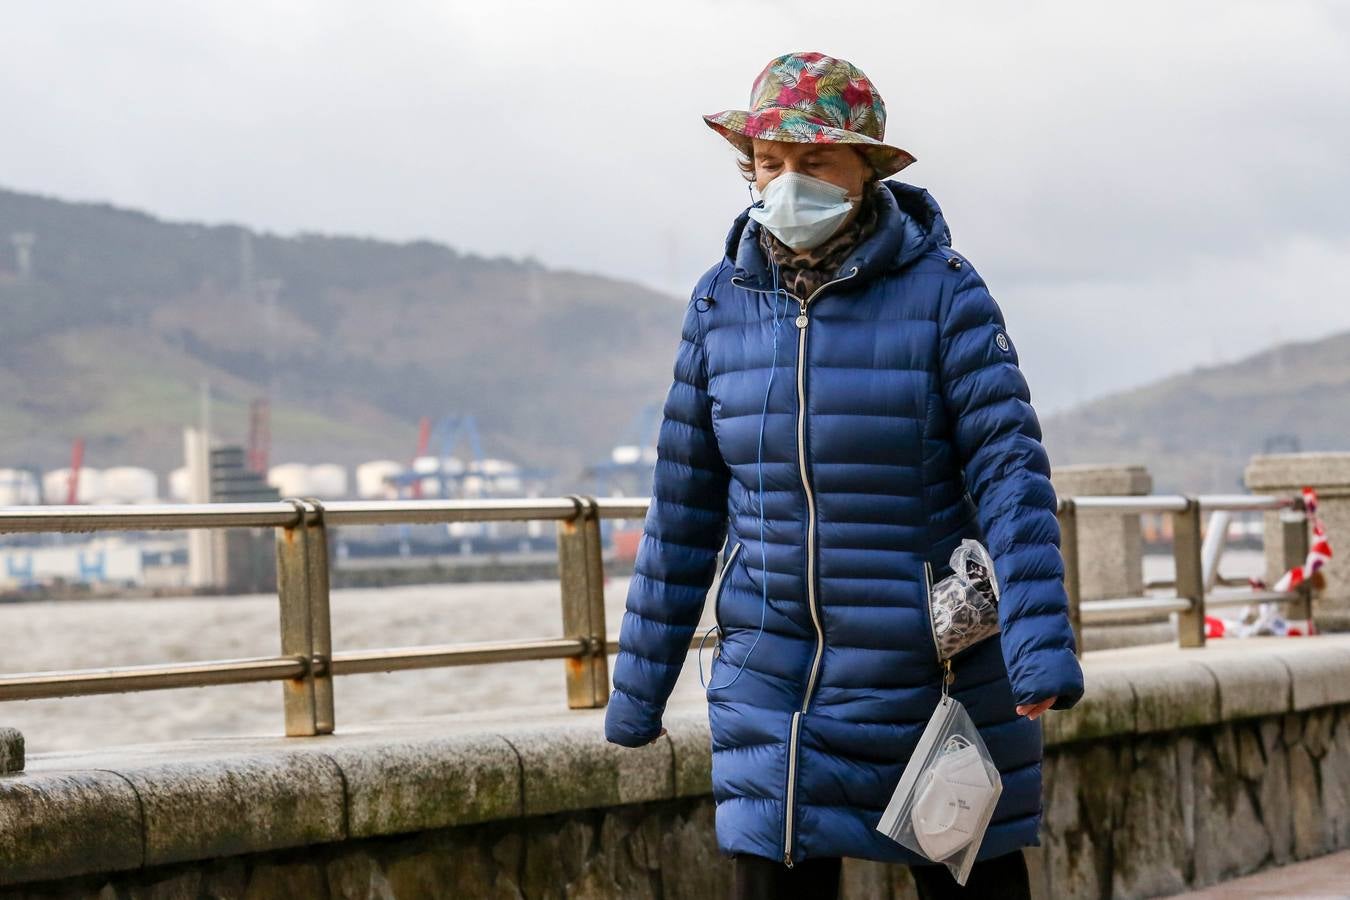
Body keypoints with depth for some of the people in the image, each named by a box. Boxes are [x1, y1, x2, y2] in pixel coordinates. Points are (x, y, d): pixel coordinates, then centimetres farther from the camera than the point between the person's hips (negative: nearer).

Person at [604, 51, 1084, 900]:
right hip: (775, 668, 3)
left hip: (933, 663, -2)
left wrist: (1041, 644, -25)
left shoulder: (944, 293, -9)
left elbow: (1010, 471, -15)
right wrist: (641, 680, 9)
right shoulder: (723, 301, 1)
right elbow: (685, 500, 7)